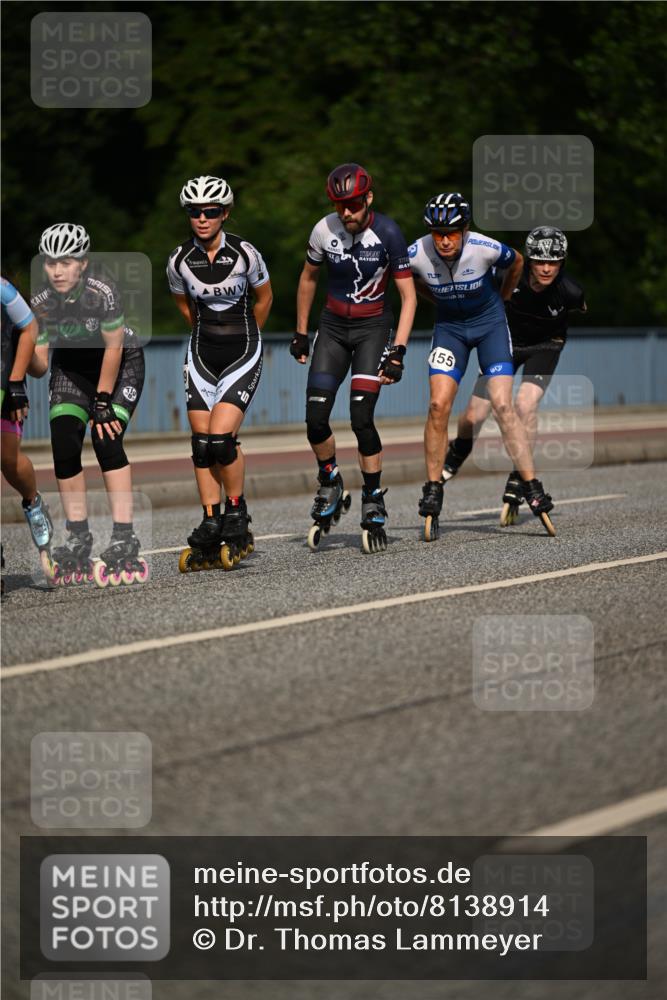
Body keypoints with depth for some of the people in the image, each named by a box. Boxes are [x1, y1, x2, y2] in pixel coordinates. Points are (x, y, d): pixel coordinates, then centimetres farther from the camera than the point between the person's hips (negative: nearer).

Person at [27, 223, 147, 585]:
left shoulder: (101, 292, -32)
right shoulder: (40, 302, -21)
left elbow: (113, 347, -23)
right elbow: (37, 358, -17)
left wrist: (102, 400, -20)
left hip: (121, 364, -4)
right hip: (72, 367, 4)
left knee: (106, 438, -21)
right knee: (63, 443, -12)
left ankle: (125, 540, -19)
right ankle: (78, 541, -2)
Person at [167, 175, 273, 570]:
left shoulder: (244, 254, -13)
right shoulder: (180, 261, -5)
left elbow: (264, 297, 5)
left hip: (243, 355, -3)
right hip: (202, 354, 3)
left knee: (220, 438, -16)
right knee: (202, 442, 0)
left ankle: (237, 511, 5)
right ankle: (211, 525, 8)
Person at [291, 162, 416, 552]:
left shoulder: (388, 233, -18)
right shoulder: (324, 231, -9)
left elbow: (409, 295, -14)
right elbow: (309, 279, 9)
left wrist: (398, 351, -22)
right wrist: (300, 333, 12)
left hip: (373, 327, -3)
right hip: (333, 326, 3)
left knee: (361, 418, -16)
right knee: (315, 419, -7)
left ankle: (374, 502, -2)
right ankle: (330, 483, 20)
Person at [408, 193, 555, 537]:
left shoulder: (485, 248, -26)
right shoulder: (417, 254, -22)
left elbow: (516, 261, -1)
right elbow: (410, 280, 6)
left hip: (490, 322, -2)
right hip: (449, 326, 2)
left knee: (502, 406, -13)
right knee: (438, 404, -14)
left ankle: (533, 490, -10)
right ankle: (433, 490, -2)